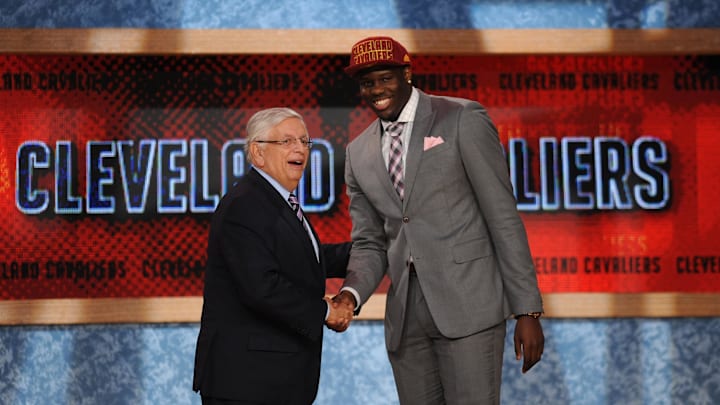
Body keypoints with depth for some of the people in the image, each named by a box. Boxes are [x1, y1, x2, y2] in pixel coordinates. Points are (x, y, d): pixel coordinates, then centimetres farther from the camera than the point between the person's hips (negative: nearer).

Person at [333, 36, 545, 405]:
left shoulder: (463, 120, -2)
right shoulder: (358, 154, 13)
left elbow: (503, 217, -4)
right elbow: (370, 244, 15)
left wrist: (527, 310, -8)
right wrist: (351, 292, -7)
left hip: (467, 303, -5)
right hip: (405, 316, 5)